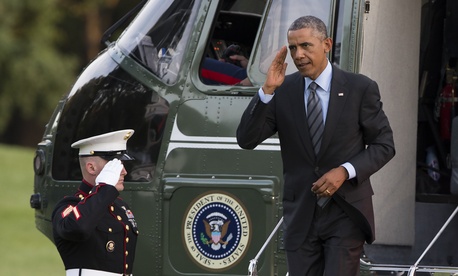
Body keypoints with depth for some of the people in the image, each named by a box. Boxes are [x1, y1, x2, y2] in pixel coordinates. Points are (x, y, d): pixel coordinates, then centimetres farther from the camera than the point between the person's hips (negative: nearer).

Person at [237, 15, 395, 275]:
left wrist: (345, 171, -14)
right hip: (300, 214, 3)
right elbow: (246, 140, -6)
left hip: (346, 213, -3)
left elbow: (384, 145, 1)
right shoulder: (282, 91, 2)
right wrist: (267, 90, -16)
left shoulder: (360, 88, -4)